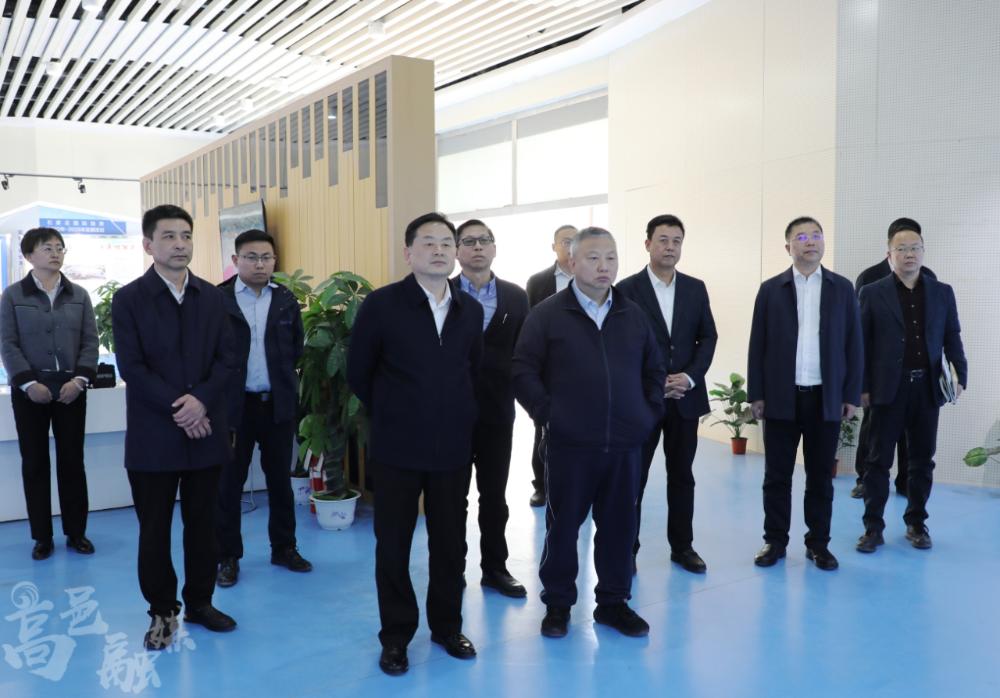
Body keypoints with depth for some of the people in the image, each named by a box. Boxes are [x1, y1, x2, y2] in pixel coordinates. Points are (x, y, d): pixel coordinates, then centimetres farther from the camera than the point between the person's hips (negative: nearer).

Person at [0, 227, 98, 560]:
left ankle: (76, 532, 15)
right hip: (30, 389, -1)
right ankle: (42, 537, 15)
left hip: (71, 388, 1)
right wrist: (28, 383, -15)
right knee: (34, 463, 5)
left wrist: (79, 380, -10)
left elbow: (91, 341, 4)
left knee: (72, 460, 5)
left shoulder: (79, 295, 9)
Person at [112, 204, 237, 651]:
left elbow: (226, 359, 2)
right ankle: (162, 611, 22)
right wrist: (177, 408, -16)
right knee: (154, 528, 7)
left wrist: (201, 400, -14)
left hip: (206, 430, 3)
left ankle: (199, 602, 27)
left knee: (202, 523, 11)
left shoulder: (212, 297, 7)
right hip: (154, 435, -3)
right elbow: (131, 367, -9)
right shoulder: (129, 299, -3)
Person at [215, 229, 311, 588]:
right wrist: (224, 385, -1)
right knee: (229, 483, 6)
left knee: (280, 479, 12)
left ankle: (284, 548, 25)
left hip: (279, 404, 3)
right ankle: (228, 556, 19)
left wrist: (282, 377, 10)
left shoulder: (286, 300, 5)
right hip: (233, 405, -3)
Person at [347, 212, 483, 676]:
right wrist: (390, 415, 8)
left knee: (451, 544, 13)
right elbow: (358, 372, 1)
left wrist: (458, 416, 12)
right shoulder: (381, 304, -8)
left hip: (453, 448, 3)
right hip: (397, 448, -3)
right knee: (393, 546, 9)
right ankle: (395, 636, 26)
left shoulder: (470, 311, 4)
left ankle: (447, 627, 32)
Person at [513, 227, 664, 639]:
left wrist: (650, 413, 7)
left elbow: (654, 370, 17)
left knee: (619, 525, 11)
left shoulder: (633, 315, 10)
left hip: (625, 444, 4)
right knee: (563, 525, 8)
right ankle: (557, 603, 25)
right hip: (569, 444, -3)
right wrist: (547, 414, -9)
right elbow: (524, 371, -4)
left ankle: (613, 602, 28)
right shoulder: (547, 315, -2)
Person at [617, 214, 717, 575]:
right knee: (633, 477, 5)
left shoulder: (696, 288, 8)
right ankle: (627, 548, 16)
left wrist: (690, 376, -8)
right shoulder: (627, 289, -4)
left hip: (686, 396, 4)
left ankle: (682, 546, 23)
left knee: (682, 476, 11)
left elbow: (708, 337, 7)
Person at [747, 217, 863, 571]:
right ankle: (775, 541, 18)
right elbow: (758, 344, 2)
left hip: (826, 398, 1)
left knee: (820, 476, 9)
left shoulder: (842, 288, 6)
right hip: (781, 397, 0)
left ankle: (818, 543, 21)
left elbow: (853, 344, 5)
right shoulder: (771, 289, 3)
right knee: (777, 475, 6)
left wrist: (851, 395, 0)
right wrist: (756, 394, -2)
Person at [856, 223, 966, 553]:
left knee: (922, 460, 10)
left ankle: (916, 523, 23)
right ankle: (873, 527, 10)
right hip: (889, 389, -2)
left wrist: (961, 375, -1)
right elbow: (862, 345, -1)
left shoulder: (942, 292, 9)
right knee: (879, 460, 3)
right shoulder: (872, 293, 1)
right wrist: (862, 387, -4)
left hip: (927, 388, 3)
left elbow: (952, 337, 9)